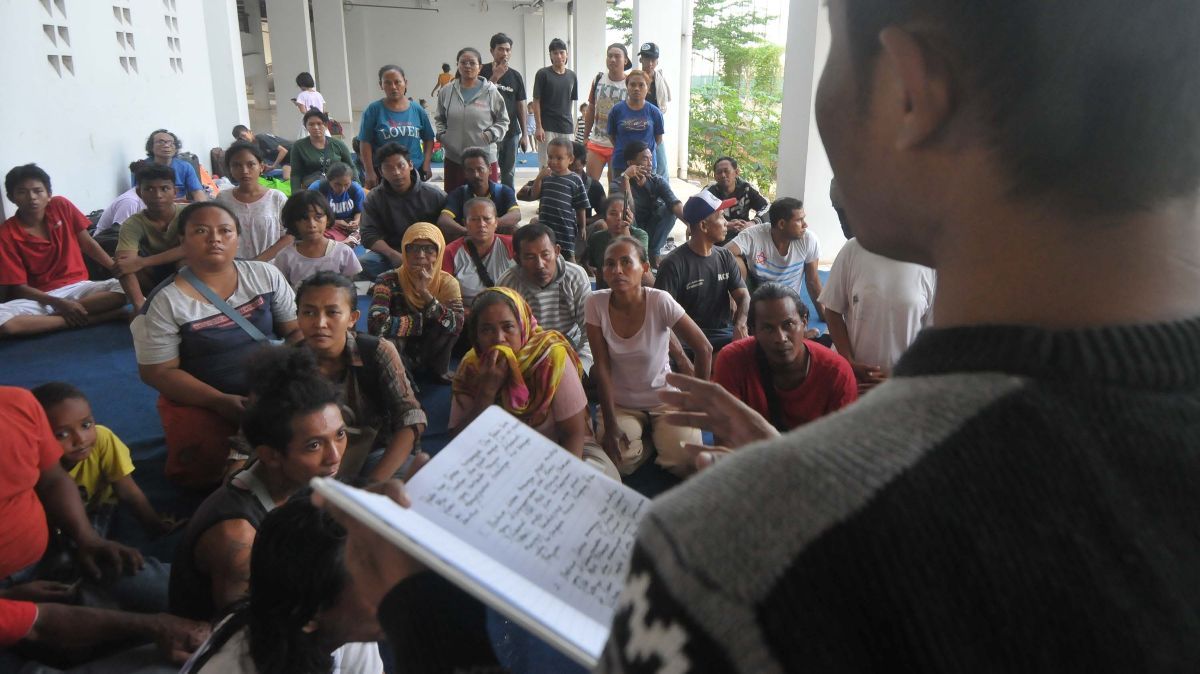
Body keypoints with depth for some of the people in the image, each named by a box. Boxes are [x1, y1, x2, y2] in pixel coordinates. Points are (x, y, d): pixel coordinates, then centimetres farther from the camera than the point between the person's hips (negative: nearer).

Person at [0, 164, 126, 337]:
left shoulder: (61, 206, 1)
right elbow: (19, 287, -8)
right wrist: (59, 303, -23)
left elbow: (88, 244, 8)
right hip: (40, 297, -3)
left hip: (78, 287, 3)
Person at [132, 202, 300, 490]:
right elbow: (158, 372, -8)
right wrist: (220, 401, -20)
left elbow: (297, 330, 5)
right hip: (201, 400, -3)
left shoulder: (265, 275, 1)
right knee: (204, 470, -30)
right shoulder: (165, 302, -8)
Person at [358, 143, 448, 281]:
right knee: (361, 264, -28)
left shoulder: (435, 195, 0)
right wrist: (393, 255, -23)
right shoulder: (374, 199, 3)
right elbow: (369, 235, -4)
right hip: (390, 253, 1)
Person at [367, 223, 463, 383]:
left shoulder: (447, 283, -10)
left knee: (448, 322, -25)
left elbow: (456, 324, -26)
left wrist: (425, 293, -35)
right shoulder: (389, 280, -17)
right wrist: (422, 320, -24)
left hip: (432, 355, 2)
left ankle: (438, 369, -2)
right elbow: (376, 324, -33)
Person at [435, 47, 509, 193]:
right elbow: (439, 119, 19)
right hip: (453, 159, 3)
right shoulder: (446, 91, 5)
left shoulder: (491, 91, -5)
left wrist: (490, 135, -11)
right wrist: (441, 135, 2)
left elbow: (503, 121, 4)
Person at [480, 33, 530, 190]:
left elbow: (521, 106, 11)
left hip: (511, 132, 3)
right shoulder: (483, 71, 0)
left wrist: (525, 134, 7)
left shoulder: (516, 76, 9)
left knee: (508, 174, 10)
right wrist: (495, 77, -17)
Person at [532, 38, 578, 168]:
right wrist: (538, 127, -12)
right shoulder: (543, 74, -4)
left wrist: (574, 128, 10)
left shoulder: (572, 76, 8)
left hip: (567, 128, 4)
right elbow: (536, 101, -5)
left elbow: (570, 102, 14)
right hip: (547, 128, -4)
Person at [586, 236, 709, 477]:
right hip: (619, 402, 1)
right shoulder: (596, 303, -14)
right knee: (620, 462, -22)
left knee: (685, 461, -20)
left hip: (663, 398, -1)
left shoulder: (660, 301, -20)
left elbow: (704, 350, -14)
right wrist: (610, 424, -14)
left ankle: (659, 434, 15)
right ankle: (645, 434, 12)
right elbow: (602, 367, -12)